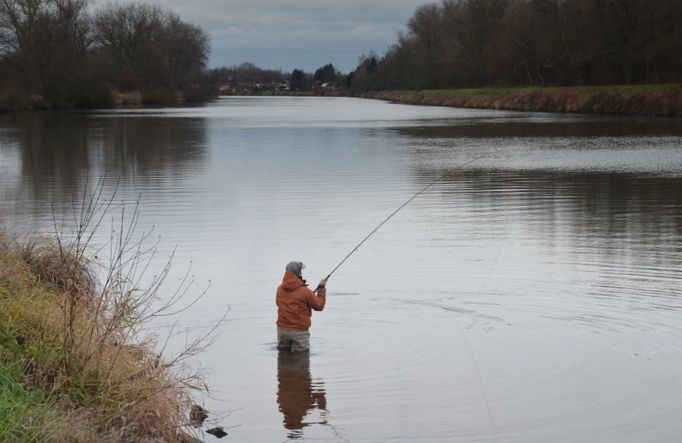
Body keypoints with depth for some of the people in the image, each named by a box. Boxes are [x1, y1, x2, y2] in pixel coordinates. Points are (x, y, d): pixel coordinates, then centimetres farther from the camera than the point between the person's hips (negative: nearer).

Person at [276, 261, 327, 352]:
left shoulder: (280, 289, 0)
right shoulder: (305, 291, -17)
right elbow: (319, 305, -6)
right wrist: (321, 288, 6)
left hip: (282, 330, 5)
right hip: (299, 331, -5)